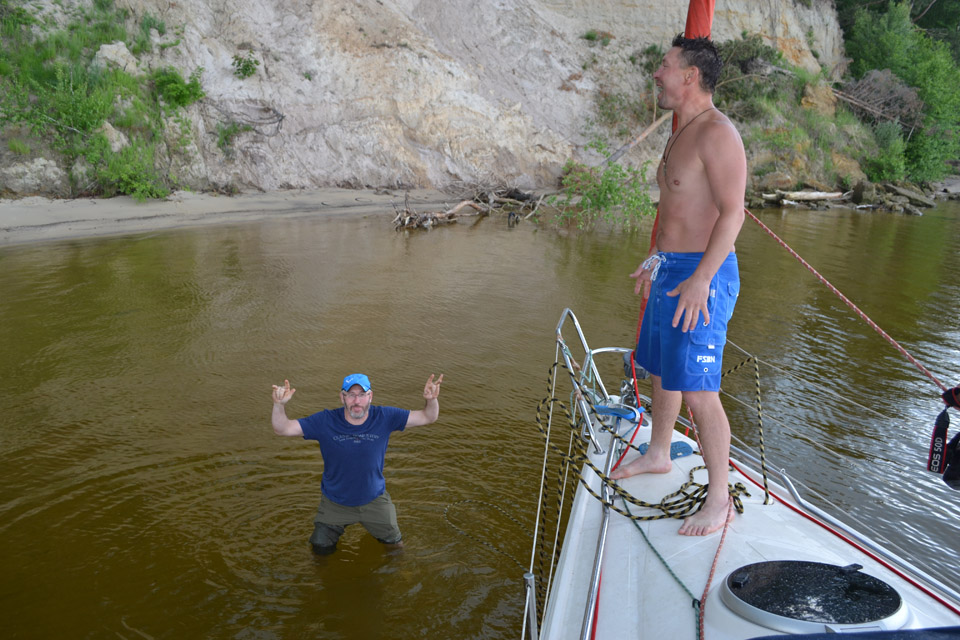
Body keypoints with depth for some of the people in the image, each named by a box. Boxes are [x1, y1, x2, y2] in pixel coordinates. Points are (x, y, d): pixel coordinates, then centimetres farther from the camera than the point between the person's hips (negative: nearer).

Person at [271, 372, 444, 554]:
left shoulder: (384, 418, -16)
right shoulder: (325, 421, -19)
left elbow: (428, 417, -15)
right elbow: (282, 429, -21)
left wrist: (431, 399, -38)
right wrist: (279, 404, -42)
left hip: (374, 500, 1)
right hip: (335, 503, -1)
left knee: (396, 545, 16)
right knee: (321, 551, 10)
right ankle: (336, 527, 41)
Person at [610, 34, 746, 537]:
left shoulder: (717, 133, -15)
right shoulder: (682, 134, 16)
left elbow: (732, 212, -22)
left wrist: (699, 279, -27)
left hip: (701, 275, -10)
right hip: (671, 270, 10)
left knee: (698, 392, -8)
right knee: (661, 371, 21)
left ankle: (718, 497, 6)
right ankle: (657, 455, 41)